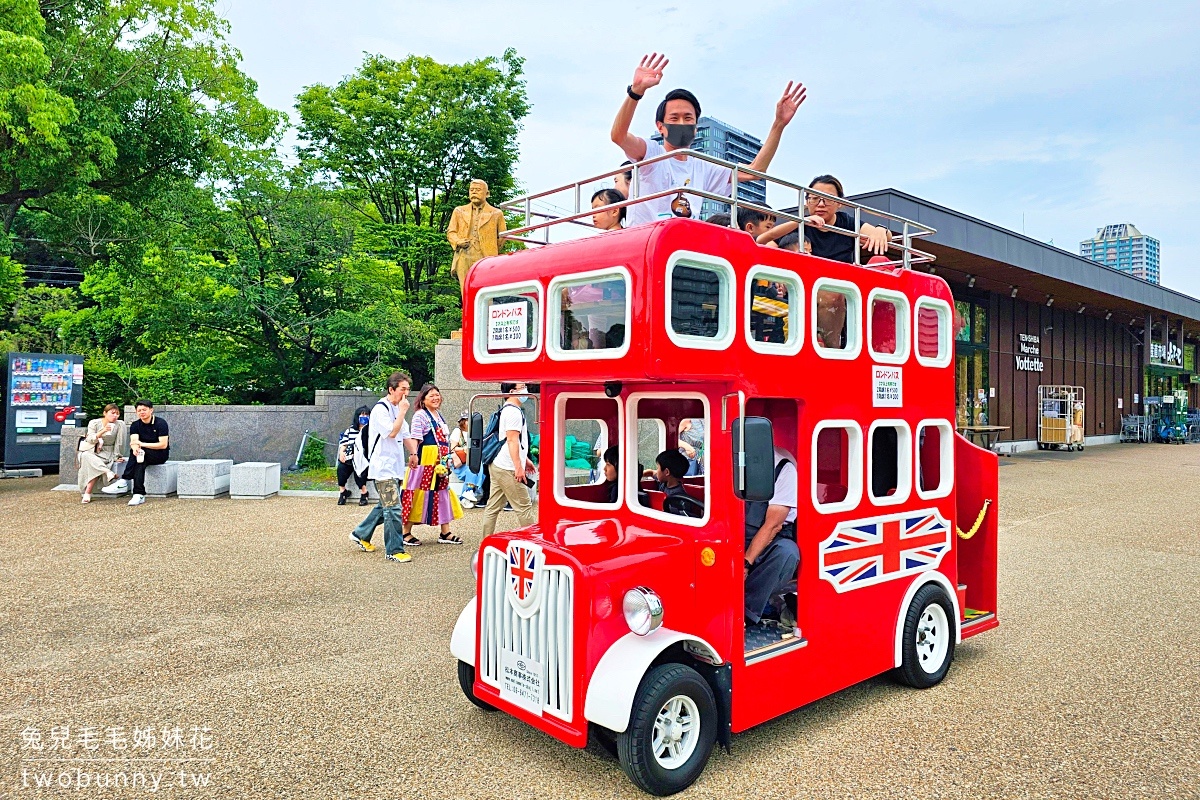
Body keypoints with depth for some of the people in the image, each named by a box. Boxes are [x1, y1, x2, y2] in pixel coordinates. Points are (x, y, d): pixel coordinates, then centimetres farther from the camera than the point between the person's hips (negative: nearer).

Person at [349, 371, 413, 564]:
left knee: (385, 506, 18)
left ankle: (361, 534, 34)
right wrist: (402, 412, -16)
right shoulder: (380, 409, -13)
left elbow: (405, 435, 21)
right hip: (383, 467, -9)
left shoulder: (397, 408, 15)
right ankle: (394, 550, -3)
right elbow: (392, 432, -22)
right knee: (393, 508, -10)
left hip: (394, 466, 9)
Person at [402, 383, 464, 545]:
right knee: (419, 494, -3)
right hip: (425, 461, -9)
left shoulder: (439, 415, 17)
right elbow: (414, 437, -22)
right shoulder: (420, 415, -9)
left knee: (443, 492, 9)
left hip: (440, 462, 9)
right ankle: (406, 532, 7)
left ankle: (445, 532, 16)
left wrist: (447, 459, 24)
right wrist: (413, 454, -37)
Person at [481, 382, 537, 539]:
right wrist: (518, 467, -21)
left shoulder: (506, 410, 20)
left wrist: (525, 459, 28)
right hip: (508, 468, -10)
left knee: (493, 507, 9)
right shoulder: (513, 412, -13)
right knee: (524, 507, -3)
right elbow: (512, 441, -19)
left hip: (497, 466, 10)